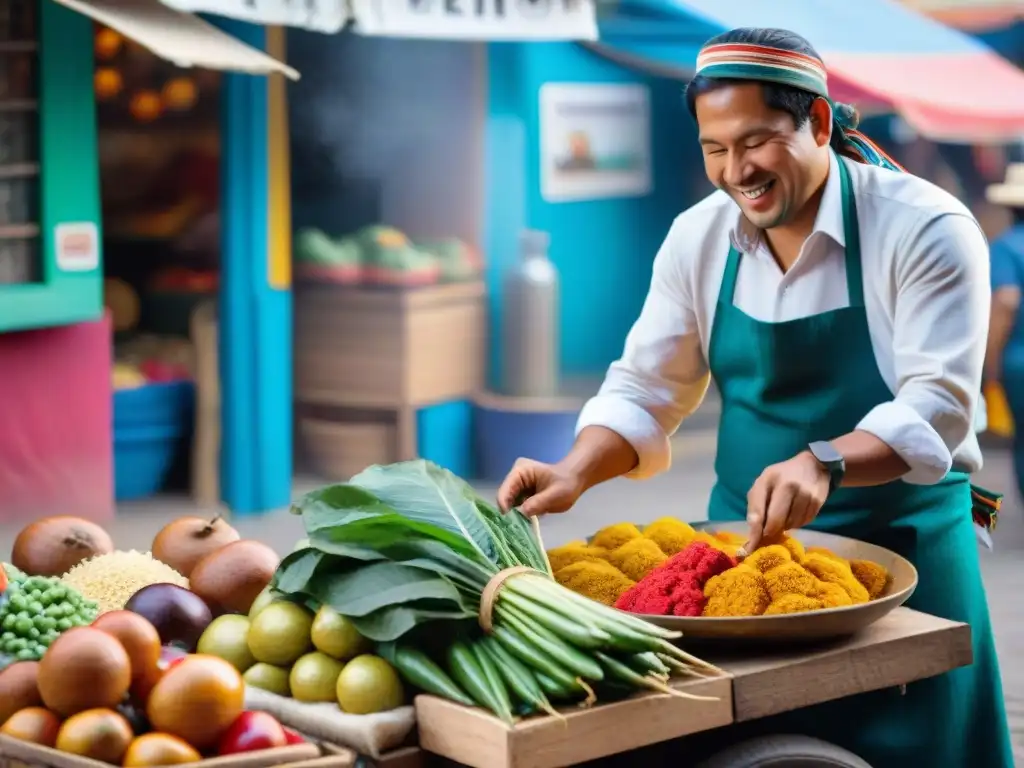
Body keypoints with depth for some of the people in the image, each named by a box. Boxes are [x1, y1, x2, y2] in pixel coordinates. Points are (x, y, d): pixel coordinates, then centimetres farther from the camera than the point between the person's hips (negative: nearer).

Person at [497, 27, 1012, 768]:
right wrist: (574, 474, -13)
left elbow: (938, 405, -20)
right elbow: (644, 392, 5)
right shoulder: (698, 238, 1)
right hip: (746, 539, 4)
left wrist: (823, 464, -37)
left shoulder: (925, 228, -14)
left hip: (898, 544, -4)